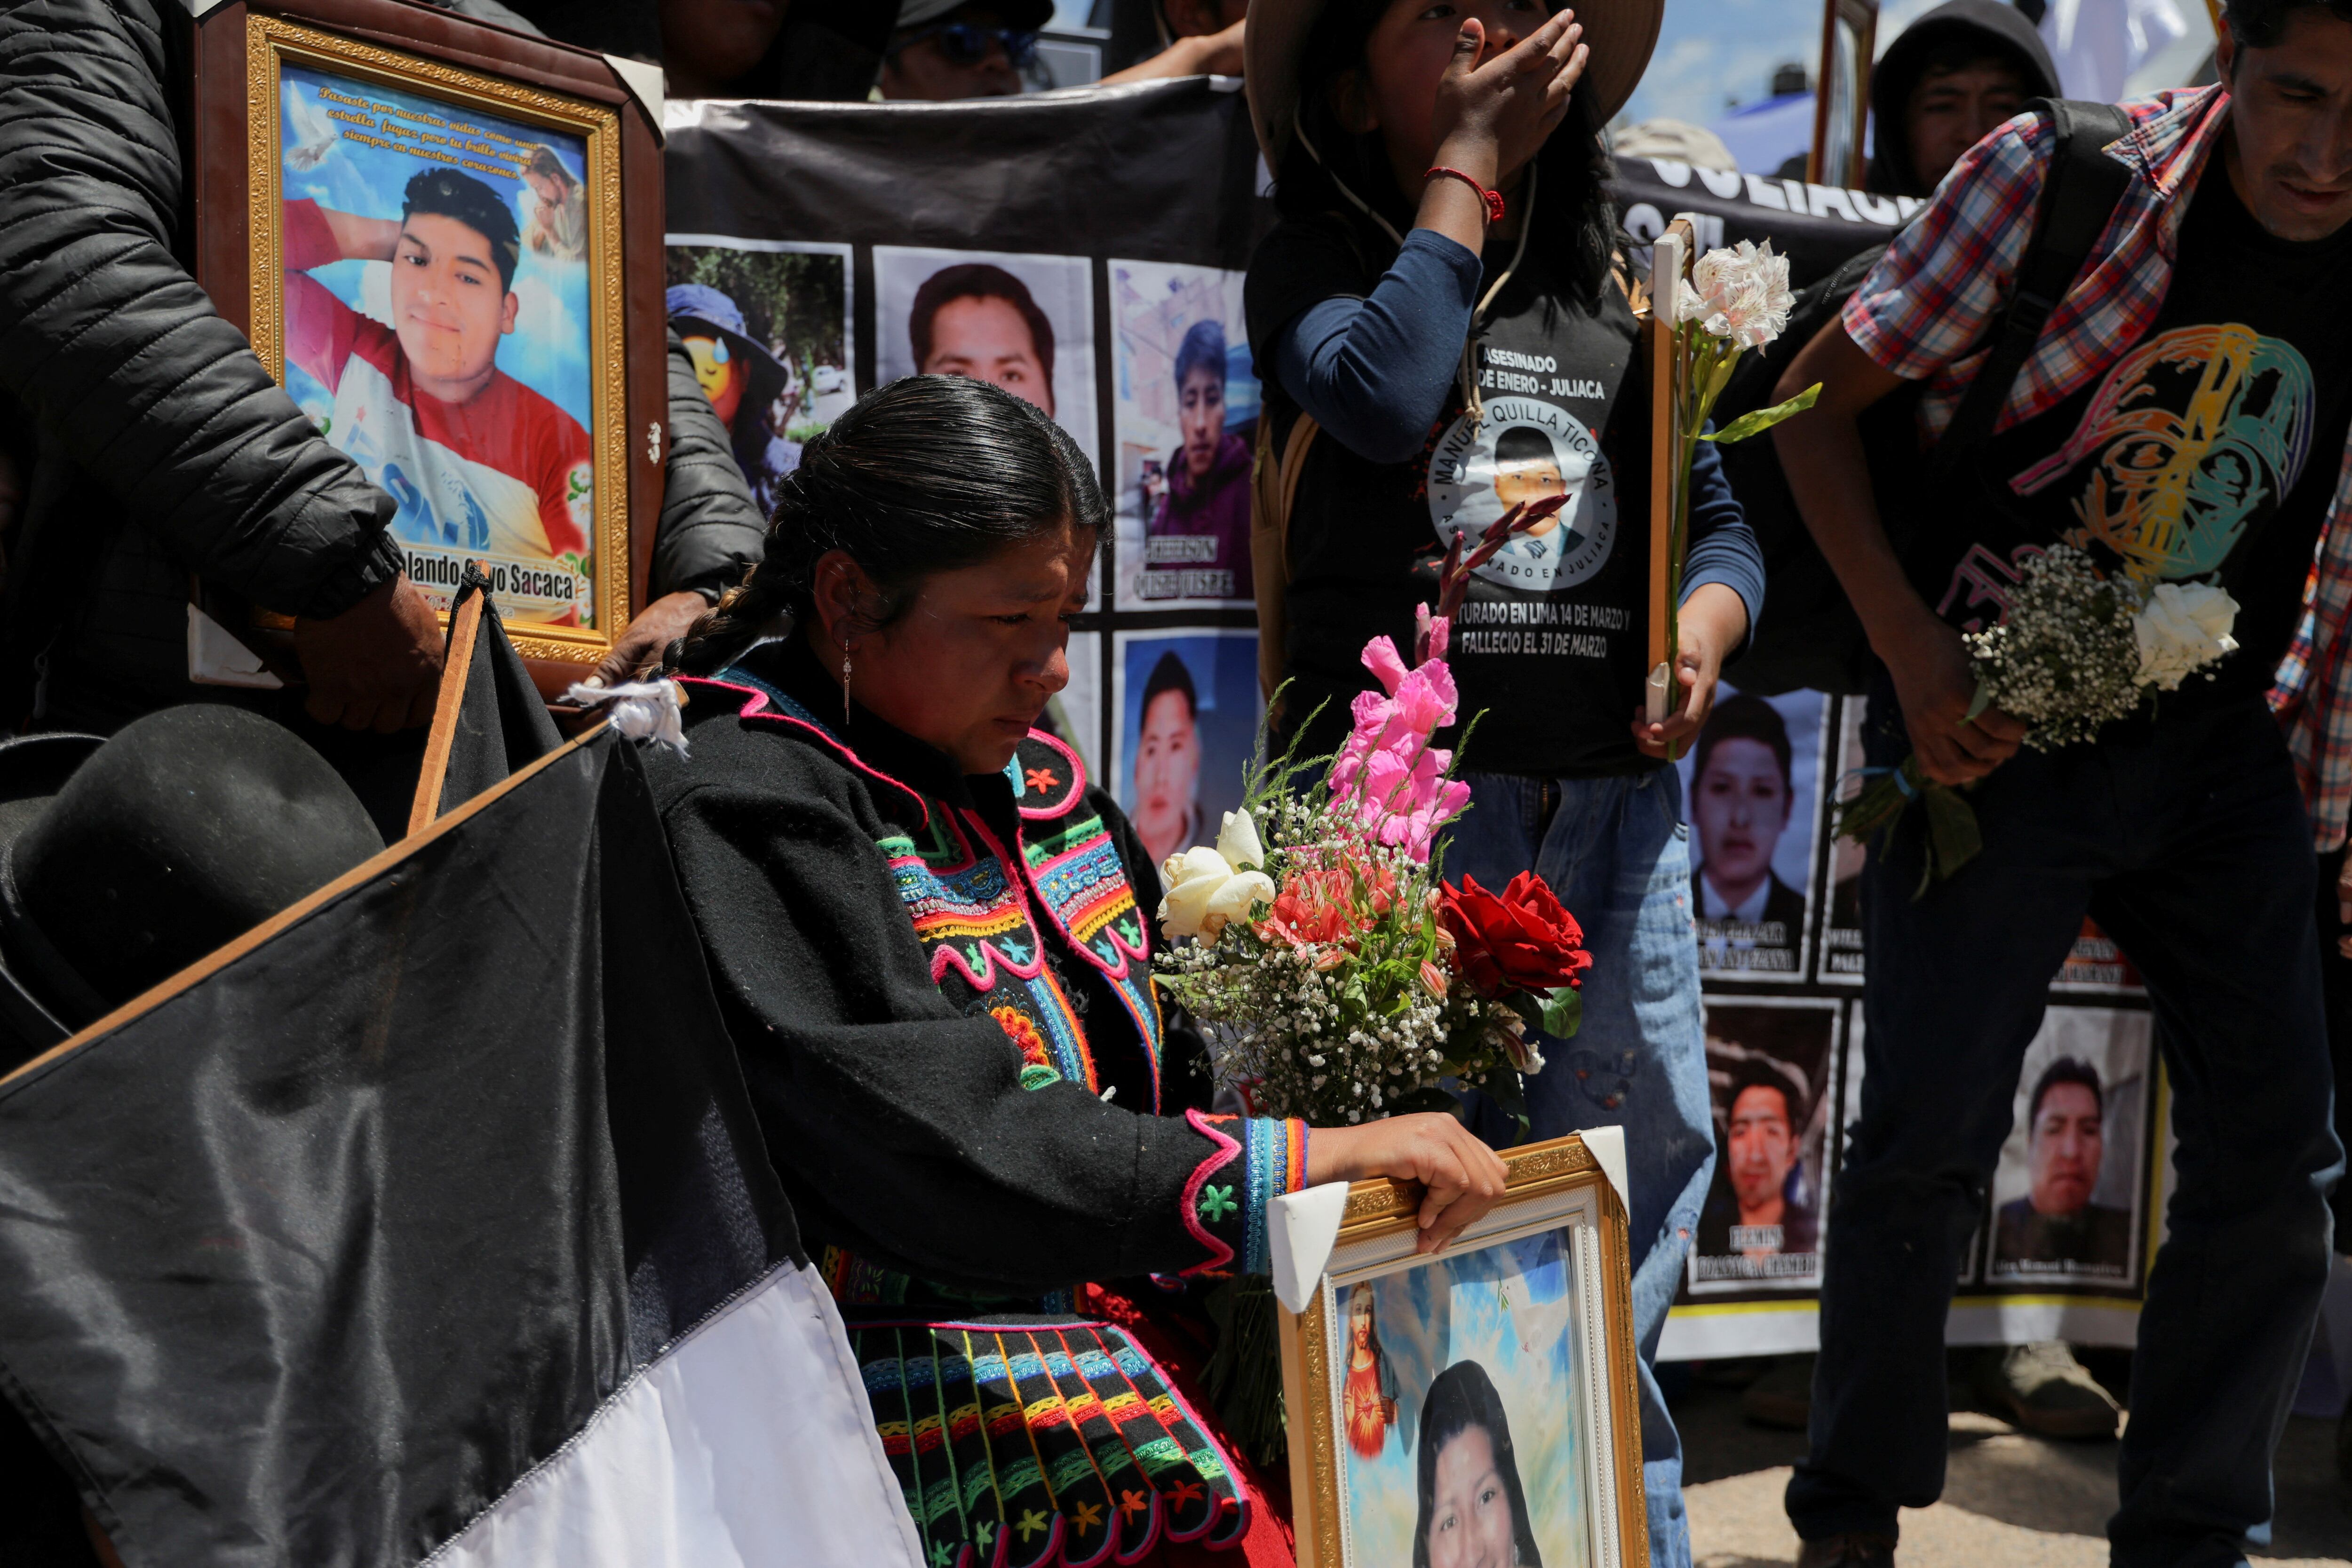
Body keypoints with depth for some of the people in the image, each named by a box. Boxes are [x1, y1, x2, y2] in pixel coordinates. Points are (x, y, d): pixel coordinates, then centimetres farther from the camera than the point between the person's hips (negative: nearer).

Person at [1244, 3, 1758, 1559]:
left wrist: (1705, 630, -1)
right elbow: (1388, 397, -17)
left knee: (1641, 1169, 6)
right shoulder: (1312, 263, 5)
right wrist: (1465, 167, -6)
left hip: (1617, 798, 4)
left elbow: (1720, 521, 21)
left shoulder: (1622, 290, 17)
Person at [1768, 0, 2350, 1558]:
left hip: (2218, 746, 4)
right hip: (1996, 728, -4)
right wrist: (1912, 653, -14)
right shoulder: (2062, 176, -13)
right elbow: (1820, 400, -7)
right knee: (1927, 1139, -5)